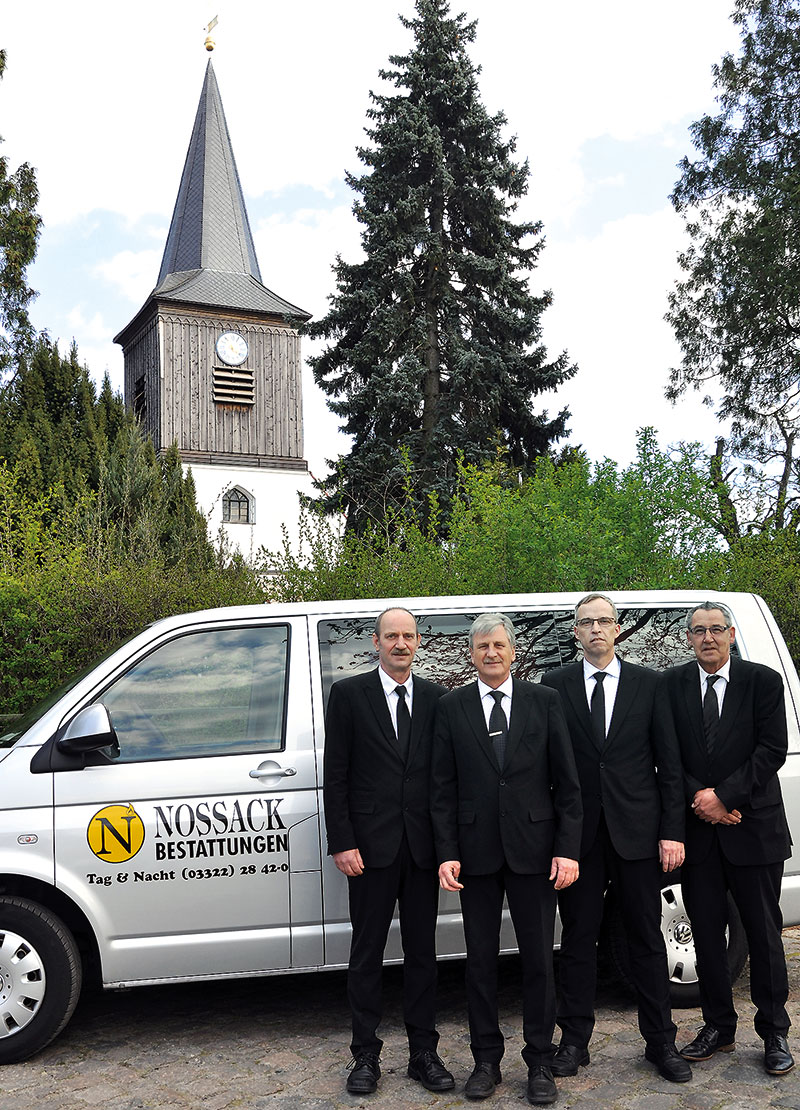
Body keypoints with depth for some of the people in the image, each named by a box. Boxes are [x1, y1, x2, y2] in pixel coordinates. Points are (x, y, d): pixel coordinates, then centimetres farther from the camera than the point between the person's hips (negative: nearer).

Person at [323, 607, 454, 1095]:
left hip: (423, 847, 3)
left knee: (422, 952, 13)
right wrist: (342, 843, -9)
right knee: (367, 954, 9)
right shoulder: (349, 693, -2)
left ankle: (424, 1053, 26)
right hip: (371, 846, -2)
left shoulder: (436, 698, 7)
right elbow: (336, 775, -3)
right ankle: (366, 1055, 23)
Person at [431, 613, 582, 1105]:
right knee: (481, 958, 11)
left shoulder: (544, 701, 2)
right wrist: (447, 853, -4)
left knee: (538, 958, 8)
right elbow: (443, 787, 2)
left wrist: (567, 849, -5)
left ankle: (540, 1063, 24)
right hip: (476, 852, 1)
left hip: (533, 849, 0)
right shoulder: (452, 707, 3)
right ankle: (487, 1060, 26)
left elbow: (566, 782, 1)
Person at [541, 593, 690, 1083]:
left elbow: (669, 763, 3)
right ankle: (575, 1040, 23)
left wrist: (672, 831, -3)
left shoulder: (649, 684, 4)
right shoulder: (554, 686, 2)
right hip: (578, 833, 0)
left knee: (647, 938, 10)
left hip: (637, 831, 0)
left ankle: (661, 1041, 25)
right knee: (578, 937, 9)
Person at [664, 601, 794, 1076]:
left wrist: (724, 797, -15)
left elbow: (773, 750, -8)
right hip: (698, 828, 2)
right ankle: (719, 1027, 25)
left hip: (754, 827, -2)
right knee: (707, 933, 10)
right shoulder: (672, 685, 3)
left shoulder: (763, 681, -2)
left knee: (764, 933, 7)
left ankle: (774, 1033, 22)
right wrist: (700, 798, -11)